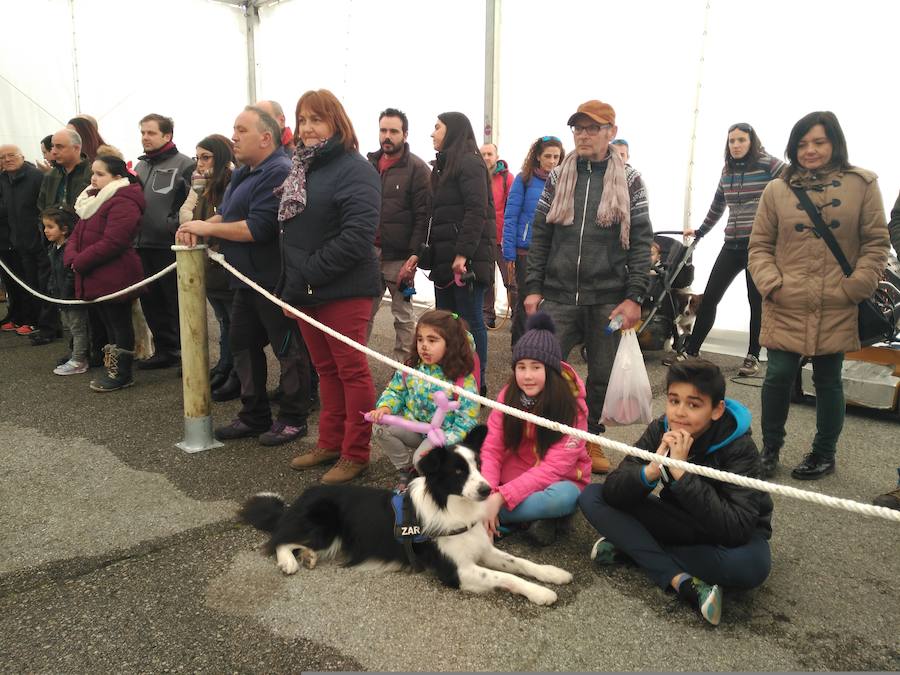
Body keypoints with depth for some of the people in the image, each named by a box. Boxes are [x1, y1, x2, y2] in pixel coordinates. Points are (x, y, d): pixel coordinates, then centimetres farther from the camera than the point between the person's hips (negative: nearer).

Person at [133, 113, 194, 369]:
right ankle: (165, 350, 26)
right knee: (151, 301, 13)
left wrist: (174, 226, -16)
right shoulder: (139, 165, 17)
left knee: (179, 303, -1)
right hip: (143, 246, 8)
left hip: (171, 247, -8)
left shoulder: (183, 164, -7)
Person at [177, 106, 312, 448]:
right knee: (243, 344, 16)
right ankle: (254, 416, 29)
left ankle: (293, 419, 16)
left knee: (288, 350, 2)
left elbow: (259, 228, -24)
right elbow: (227, 214, 18)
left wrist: (208, 228, -14)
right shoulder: (244, 173, 16)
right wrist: (199, 226, -3)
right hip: (248, 279, 11)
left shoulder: (278, 173, -17)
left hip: (274, 280, -11)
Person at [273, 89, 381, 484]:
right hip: (304, 290, 8)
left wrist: (309, 274, -20)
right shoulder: (300, 168, 15)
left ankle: (355, 453, 14)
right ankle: (330, 443, 29)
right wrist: (291, 280, 7)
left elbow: (357, 236, -22)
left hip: (343, 291, -8)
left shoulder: (355, 170, -12)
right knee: (326, 369, 16)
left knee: (351, 370, 2)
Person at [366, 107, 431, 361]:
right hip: (369, 254, 5)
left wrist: (413, 258, -15)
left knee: (404, 316, 6)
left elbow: (423, 217, -9)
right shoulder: (369, 164, 12)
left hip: (399, 256, -5)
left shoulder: (417, 169, -4)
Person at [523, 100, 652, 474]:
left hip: (608, 299, 0)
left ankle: (591, 437, 28)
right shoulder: (557, 177, 8)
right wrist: (533, 288, 1)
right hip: (558, 296, 1)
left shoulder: (629, 181, 3)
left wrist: (635, 297, -8)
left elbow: (641, 241, 0)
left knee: (602, 374, 9)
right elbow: (540, 235, 8)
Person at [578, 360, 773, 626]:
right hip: (679, 521, 4)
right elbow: (612, 491, -20)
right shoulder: (660, 430, -14)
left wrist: (682, 473, -40)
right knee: (591, 496, -15)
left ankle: (631, 547, -21)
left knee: (752, 564, -39)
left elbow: (735, 529, -36)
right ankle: (682, 581, -24)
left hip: (729, 533, -3)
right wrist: (650, 471, -40)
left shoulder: (739, 448, -24)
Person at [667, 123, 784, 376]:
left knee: (756, 301, 4)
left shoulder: (768, 165, -6)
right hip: (732, 245, 5)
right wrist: (700, 232, 29)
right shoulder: (727, 170, 11)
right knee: (709, 298, 5)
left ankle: (753, 356, 16)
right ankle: (690, 350, 13)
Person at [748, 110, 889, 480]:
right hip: (785, 308, 1)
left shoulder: (862, 184, 3)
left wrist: (855, 288, -8)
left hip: (837, 310, 0)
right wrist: (770, 284, -8)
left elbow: (876, 243, 2)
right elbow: (759, 245, 7)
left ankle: (824, 454, 29)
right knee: (778, 377, 0)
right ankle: (770, 448, 21)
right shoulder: (777, 189, 5)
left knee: (828, 380, 11)